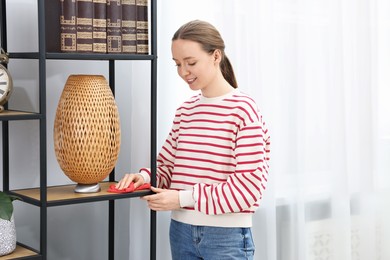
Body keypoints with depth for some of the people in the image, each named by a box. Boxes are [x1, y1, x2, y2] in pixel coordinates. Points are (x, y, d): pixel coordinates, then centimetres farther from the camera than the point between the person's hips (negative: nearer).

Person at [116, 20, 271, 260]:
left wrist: (185, 198, -18)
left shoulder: (243, 108, -12)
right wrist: (145, 177, -10)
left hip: (227, 236, -5)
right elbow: (168, 165, 12)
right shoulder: (185, 111, 7)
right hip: (181, 230, 6)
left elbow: (250, 184, -16)